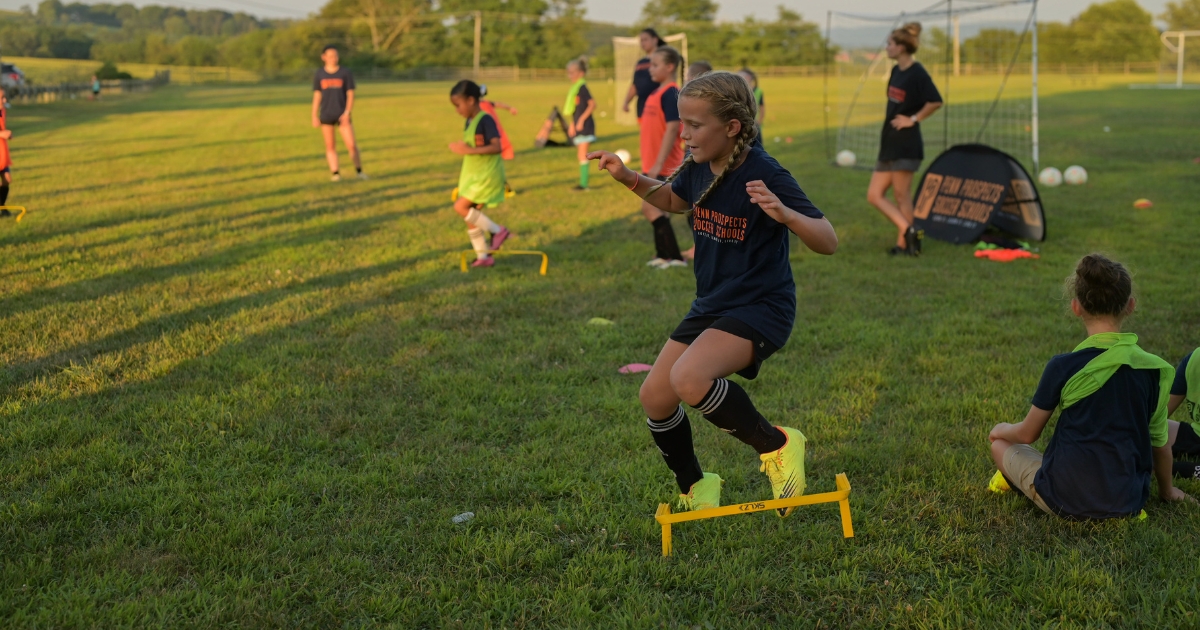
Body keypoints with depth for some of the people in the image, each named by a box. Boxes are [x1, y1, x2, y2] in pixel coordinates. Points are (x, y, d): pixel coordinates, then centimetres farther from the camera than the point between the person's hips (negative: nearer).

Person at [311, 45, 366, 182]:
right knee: (330, 146, 2)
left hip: (342, 115, -1)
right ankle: (335, 173, 7)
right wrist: (314, 116, 3)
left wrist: (347, 113, -12)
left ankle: (359, 171, 3)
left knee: (351, 145, -7)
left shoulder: (345, 73, 1)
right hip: (326, 115, 1)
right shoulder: (319, 74, 5)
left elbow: (350, 94, 0)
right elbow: (317, 96, 8)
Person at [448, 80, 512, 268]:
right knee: (471, 216, 8)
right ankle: (483, 256, 17)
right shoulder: (469, 122, 9)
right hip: (473, 175, 9)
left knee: (460, 206, -16)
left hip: (487, 175, -9)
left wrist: (469, 150, -30)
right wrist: (464, 172, 20)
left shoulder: (485, 120, -18)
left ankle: (497, 231, -3)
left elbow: (497, 147, -27)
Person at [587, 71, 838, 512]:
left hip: (761, 307, -8)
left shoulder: (765, 176, -21)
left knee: (689, 379, -31)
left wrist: (784, 214, -42)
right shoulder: (698, 168, 0)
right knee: (654, 396, 5)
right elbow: (674, 200, 24)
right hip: (711, 306, 8)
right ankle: (695, 489, 29)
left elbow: (828, 242, -23)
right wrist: (628, 178, 8)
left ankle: (775, 445, -7)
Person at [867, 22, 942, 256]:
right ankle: (909, 231, 12)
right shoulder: (895, 71, 12)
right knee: (874, 195, 8)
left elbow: (935, 101, -23)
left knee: (902, 196, -2)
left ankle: (903, 244, 7)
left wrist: (914, 119, -15)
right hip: (888, 143, 9)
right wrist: (890, 118, 11)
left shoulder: (917, 73, -14)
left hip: (906, 144, -9)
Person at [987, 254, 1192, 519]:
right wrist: (1167, 490, 26)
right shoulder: (1154, 369, -5)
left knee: (1001, 444, 25)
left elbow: (1028, 434, -2)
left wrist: (1001, 429, 22)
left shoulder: (1063, 367, -13)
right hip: (1127, 504, 1)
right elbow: (1159, 444, 7)